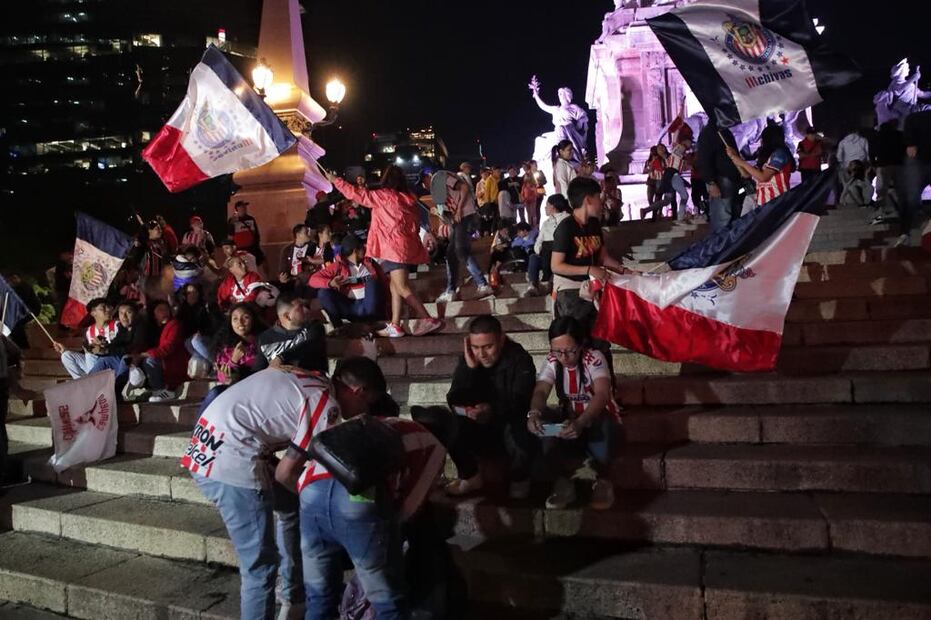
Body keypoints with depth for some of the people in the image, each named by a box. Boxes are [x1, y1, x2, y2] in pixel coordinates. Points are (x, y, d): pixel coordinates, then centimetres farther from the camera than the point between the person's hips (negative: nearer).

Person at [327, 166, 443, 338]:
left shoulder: (383, 195, -5)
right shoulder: (410, 198, 12)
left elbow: (356, 194, 2)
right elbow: (416, 224, 15)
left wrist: (335, 180, 13)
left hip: (394, 247, -8)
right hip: (407, 246, 8)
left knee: (402, 288, -12)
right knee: (394, 285, 10)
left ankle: (429, 320, -19)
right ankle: (395, 326, 7)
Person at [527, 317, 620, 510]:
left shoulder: (594, 358, -20)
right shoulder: (552, 362, -9)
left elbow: (602, 395, -37)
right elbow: (540, 391, -25)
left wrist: (581, 422, -56)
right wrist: (534, 413, -50)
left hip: (598, 418, -3)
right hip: (569, 419, 4)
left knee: (602, 426, -39)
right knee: (542, 423, -27)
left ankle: (603, 481, -14)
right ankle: (563, 481, -13)